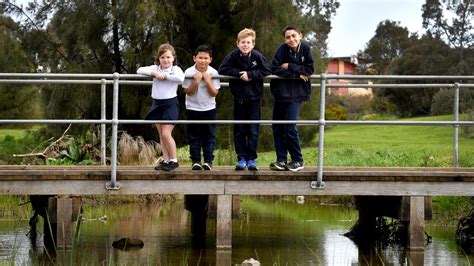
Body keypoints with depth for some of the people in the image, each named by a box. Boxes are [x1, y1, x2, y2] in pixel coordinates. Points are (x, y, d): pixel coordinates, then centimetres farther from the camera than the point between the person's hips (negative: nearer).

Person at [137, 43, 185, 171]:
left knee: (166, 134, -12)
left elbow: (181, 78, -27)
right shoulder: (155, 68, 7)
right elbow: (140, 70, -4)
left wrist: (165, 75, -18)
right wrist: (154, 73, -16)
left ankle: (174, 160, 0)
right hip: (157, 103, 6)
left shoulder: (175, 69, -6)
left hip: (170, 103, -5)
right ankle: (166, 160, 17)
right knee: (161, 135, 9)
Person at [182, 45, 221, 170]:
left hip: (209, 108, 1)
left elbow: (214, 93, -9)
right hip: (193, 108, -1)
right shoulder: (189, 72, -11)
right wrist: (196, 82, -24)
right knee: (194, 136, 2)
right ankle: (196, 161, 7)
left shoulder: (213, 73, -9)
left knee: (209, 136, 3)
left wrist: (208, 81, -22)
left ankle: (208, 161, 8)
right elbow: (188, 92, -10)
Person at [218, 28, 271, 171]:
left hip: (254, 97, -1)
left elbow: (267, 70, -11)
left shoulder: (257, 56, -10)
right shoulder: (233, 56, -9)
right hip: (239, 97, 1)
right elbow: (222, 70, -10)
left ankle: (251, 159, 8)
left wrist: (250, 74, -19)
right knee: (239, 130, 5)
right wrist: (238, 73, -19)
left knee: (253, 130, 1)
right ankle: (241, 158, 12)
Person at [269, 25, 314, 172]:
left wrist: (290, 67, -14)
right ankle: (282, 160, 14)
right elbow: (274, 69, -14)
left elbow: (310, 70, -8)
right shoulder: (282, 49, -7)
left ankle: (298, 160, 3)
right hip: (281, 92, 3)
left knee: (290, 127, -10)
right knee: (277, 127, 4)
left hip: (296, 93, -2)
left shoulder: (305, 49, -5)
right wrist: (297, 74, -15)